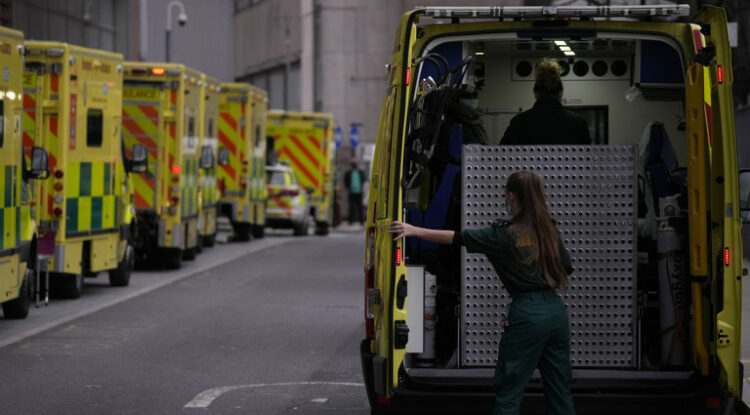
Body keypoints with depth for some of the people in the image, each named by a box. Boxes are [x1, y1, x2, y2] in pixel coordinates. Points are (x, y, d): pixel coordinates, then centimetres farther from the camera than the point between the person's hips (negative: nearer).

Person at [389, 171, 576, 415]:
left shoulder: (504, 235, -7)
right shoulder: (549, 232, 8)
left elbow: (455, 238, -4)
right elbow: (564, 274, 12)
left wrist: (414, 230, 0)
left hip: (527, 314, -5)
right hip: (557, 310, 6)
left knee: (508, 391, 2)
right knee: (559, 389, 11)